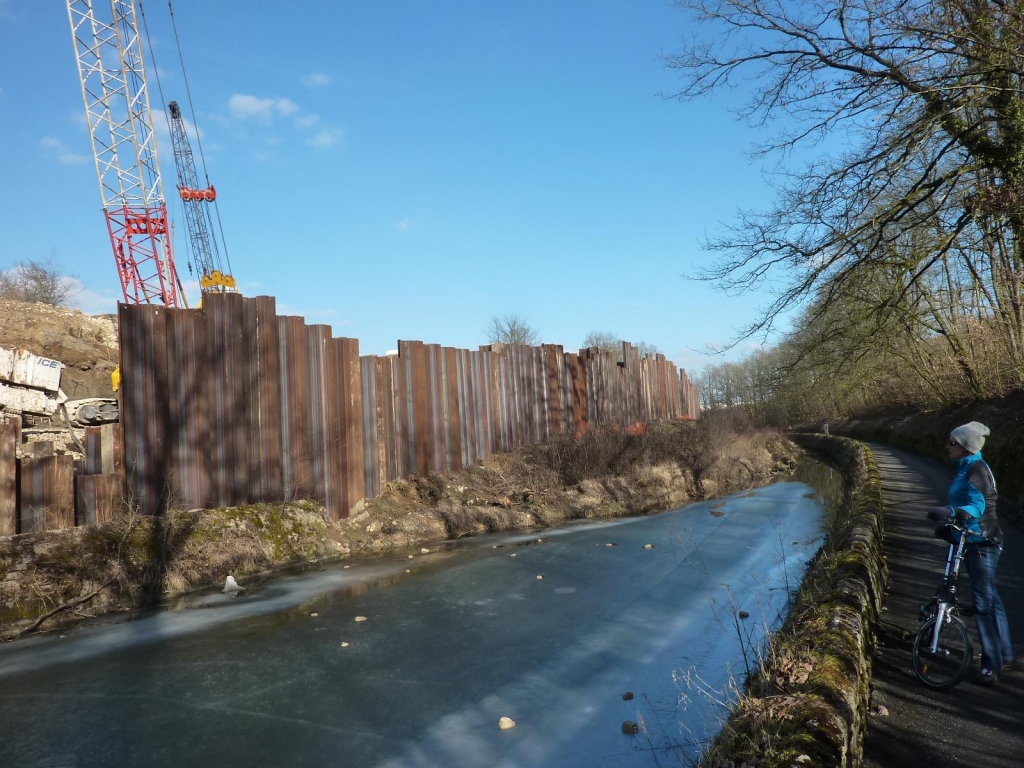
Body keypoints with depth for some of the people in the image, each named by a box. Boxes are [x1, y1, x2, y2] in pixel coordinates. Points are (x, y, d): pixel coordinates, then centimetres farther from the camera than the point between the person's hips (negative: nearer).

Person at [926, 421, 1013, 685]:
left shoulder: (976, 469, -18)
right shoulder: (967, 467, 11)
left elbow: (977, 506, -31)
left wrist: (950, 511, -49)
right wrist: (950, 526, 20)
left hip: (982, 543, -10)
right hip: (975, 541, 10)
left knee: (984, 602, -4)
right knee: (990, 597, 20)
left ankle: (992, 665, 5)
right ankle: (1005, 653, 33)